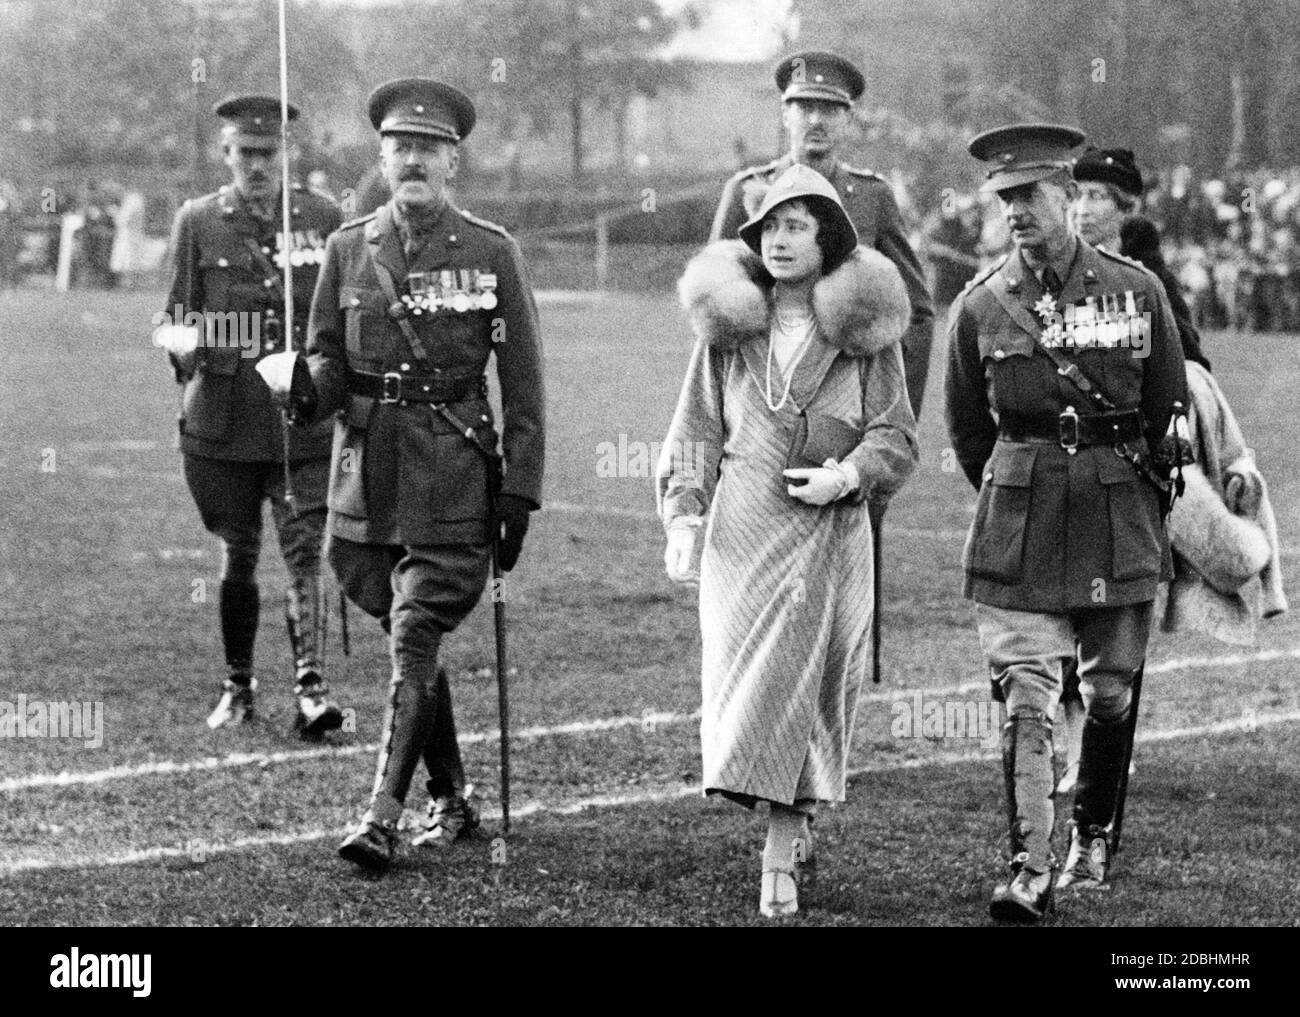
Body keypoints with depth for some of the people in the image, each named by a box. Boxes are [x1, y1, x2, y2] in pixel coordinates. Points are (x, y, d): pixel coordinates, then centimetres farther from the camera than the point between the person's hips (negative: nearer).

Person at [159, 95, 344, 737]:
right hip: (223, 417, 0)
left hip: (303, 417, 0)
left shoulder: (323, 219, 6)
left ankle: (309, 685, -15)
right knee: (238, 556, 10)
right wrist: (181, 345, -13)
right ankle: (237, 688, 23)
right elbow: (175, 312, 7)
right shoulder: (197, 221, 4)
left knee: (303, 551, -11)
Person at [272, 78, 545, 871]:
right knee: (408, 639, 11)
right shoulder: (348, 248, 7)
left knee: (415, 641, -11)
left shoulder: (492, 252, -2)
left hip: (453, 477, -4)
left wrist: (521, 492, -6)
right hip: (369, 470, 4)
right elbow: (328, 359, 11)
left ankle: (383, 817, -11)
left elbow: (523, 381, -1)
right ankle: (451, 802, 24)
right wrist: (305, 389, -13)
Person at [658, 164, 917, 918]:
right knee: (741, 677, -2)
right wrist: (685, 517, -2)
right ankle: (790, 823, 15)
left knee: (805, 683, -3)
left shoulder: (865, 328, 2)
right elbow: (697, 429, 9)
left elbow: (897, 437, 2)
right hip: (741, 528, 2)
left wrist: (848, 473, -16)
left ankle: (780, 858, 2)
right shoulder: (729, 325, 7)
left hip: (829, 526, -2)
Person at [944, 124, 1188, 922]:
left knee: (1111, 692, 9)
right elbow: (967, 429, 11)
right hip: (1019, 526, -1)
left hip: (1121, 525, 1)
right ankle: (1030, 871, -9)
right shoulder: (980, 307, -1)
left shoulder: (1137, 290, -1)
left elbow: (1171, 408, 8)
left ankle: (1094, 835, 30)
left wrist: (1140, 498, 12)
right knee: (1027, 698, -8)